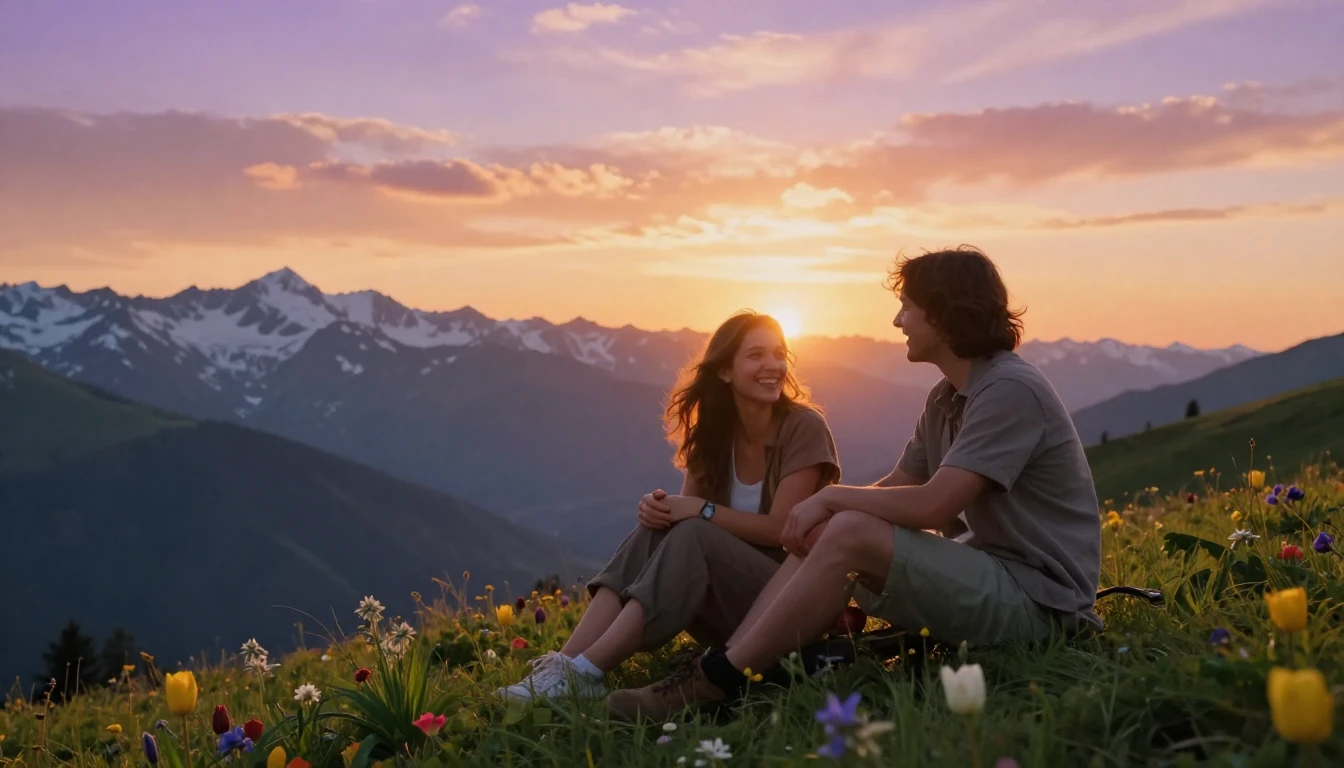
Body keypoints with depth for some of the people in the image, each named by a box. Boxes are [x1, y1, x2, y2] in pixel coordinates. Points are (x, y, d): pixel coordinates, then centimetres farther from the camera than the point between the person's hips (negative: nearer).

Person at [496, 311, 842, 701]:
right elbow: (687, 507, 1)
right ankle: (562, 664, -34)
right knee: (656, 529, -21)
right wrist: (661, 507, -22)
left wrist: (701, 510, -23)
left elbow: (781, 528, -17)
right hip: (727, 589, 6)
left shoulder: (803, 428, -13)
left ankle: (583, 674, -39)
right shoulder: (716, 432, 5)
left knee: (693, 536, -30)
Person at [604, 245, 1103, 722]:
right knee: (821, 532, -2)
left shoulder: (1011, 390, -18)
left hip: (1037, 600, -9)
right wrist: (827, 506, -6)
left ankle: (716, 683, -19)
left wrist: (833, 497, -13)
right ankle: (724, 669, -11)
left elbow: (931, 506, -26)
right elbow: (895, 488, 12)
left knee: (849, 533, -25)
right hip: (987, 573, 9)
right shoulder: (947, 397, 12)